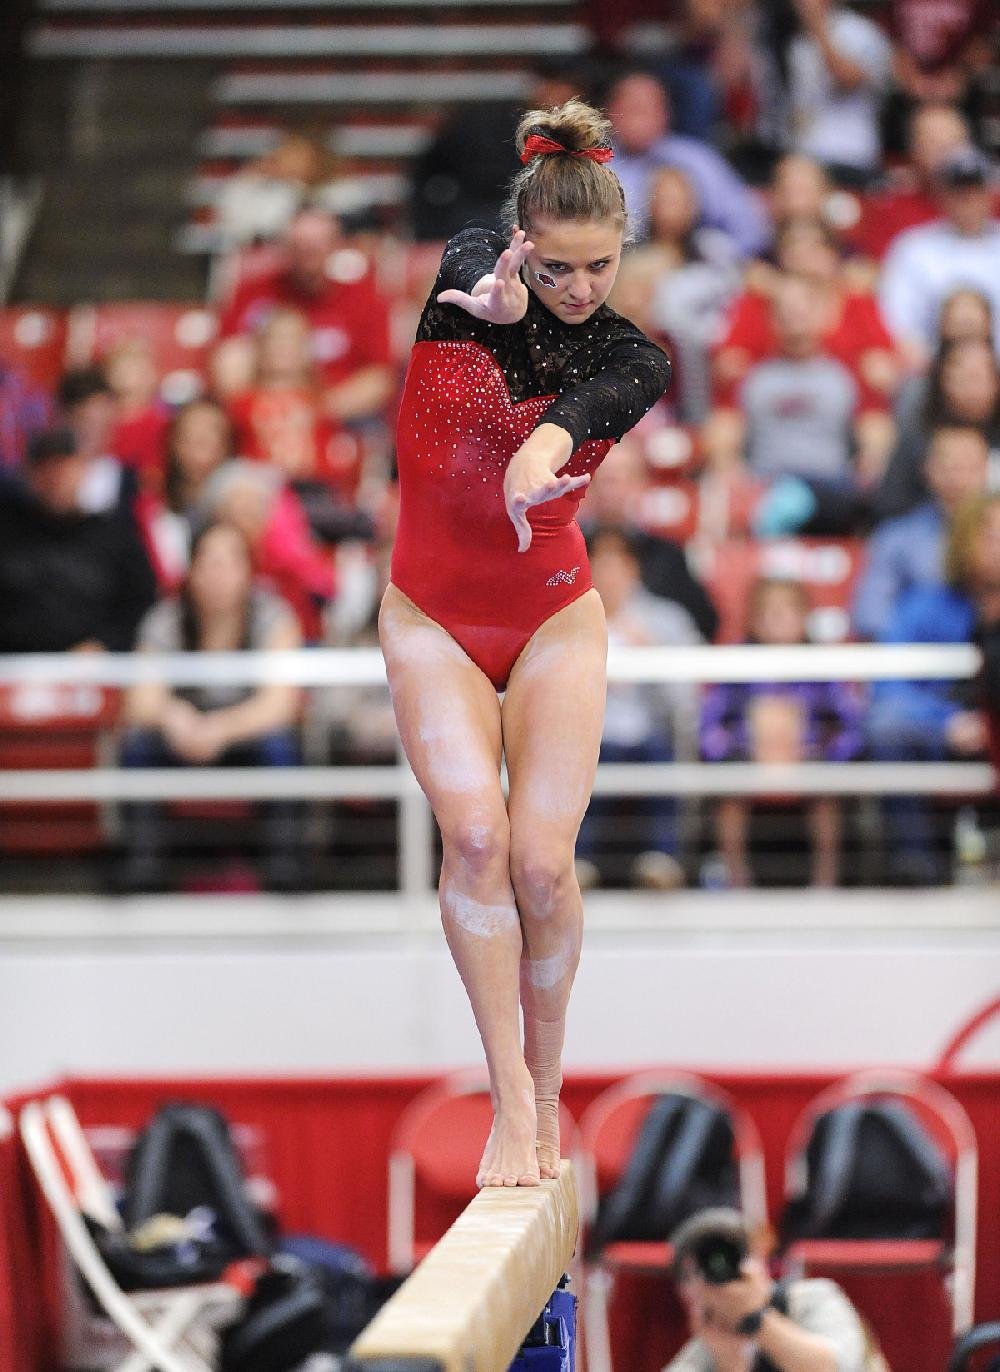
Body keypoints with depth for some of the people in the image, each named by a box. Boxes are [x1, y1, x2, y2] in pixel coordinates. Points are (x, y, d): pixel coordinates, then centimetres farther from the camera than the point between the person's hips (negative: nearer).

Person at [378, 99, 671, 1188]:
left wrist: (548, 443, -57)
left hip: (553, 624, 0)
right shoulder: (468, 274, -7)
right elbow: (472, 266, -32)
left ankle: (546, 1088, 11)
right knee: (474, 831, -20)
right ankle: (510, 1099, -16)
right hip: (434, 618, 0)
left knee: (542, 862, -10)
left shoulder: (628, 359, -8)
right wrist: (496, 305, -58)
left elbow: (594, 402, -32)